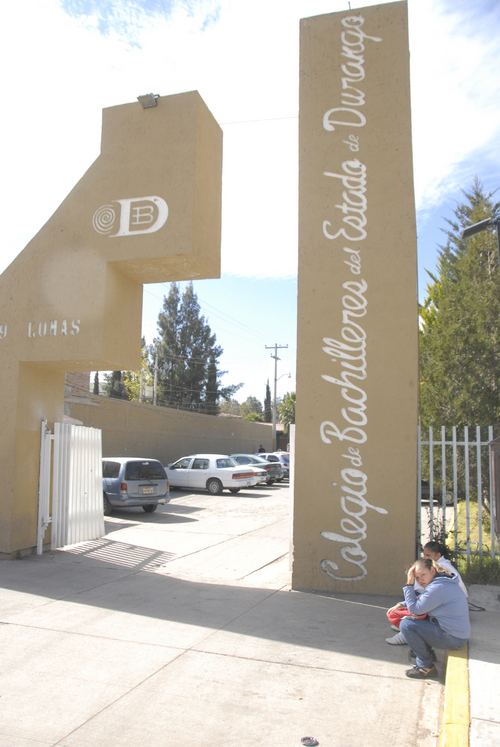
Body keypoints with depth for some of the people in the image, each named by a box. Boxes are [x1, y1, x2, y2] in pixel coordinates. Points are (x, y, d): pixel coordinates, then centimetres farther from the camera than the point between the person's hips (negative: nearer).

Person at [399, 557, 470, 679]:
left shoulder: (437, 588, -22)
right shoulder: (445, 582, 9)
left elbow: (414, 609, -17)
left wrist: (409, 584, -13)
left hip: (453, 639, -10)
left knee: (406, 624, -15)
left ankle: (426, 666, -3)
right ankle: (428, 653, 24)